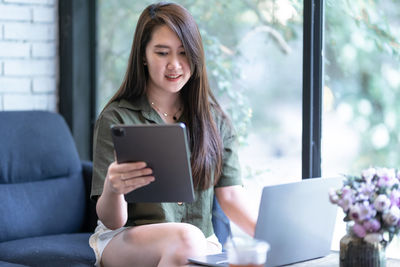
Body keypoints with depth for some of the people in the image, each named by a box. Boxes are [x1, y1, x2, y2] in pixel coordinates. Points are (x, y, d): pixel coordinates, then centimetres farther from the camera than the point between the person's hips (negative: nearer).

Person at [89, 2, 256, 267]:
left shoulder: (215, 120, 10)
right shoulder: (116, 119, -3)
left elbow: (231, 197, 4)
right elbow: (113, 221, -6)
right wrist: (112, 189, -30)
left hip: (202, 245, 3)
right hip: (125, 242, -2)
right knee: (186, 237, -36)